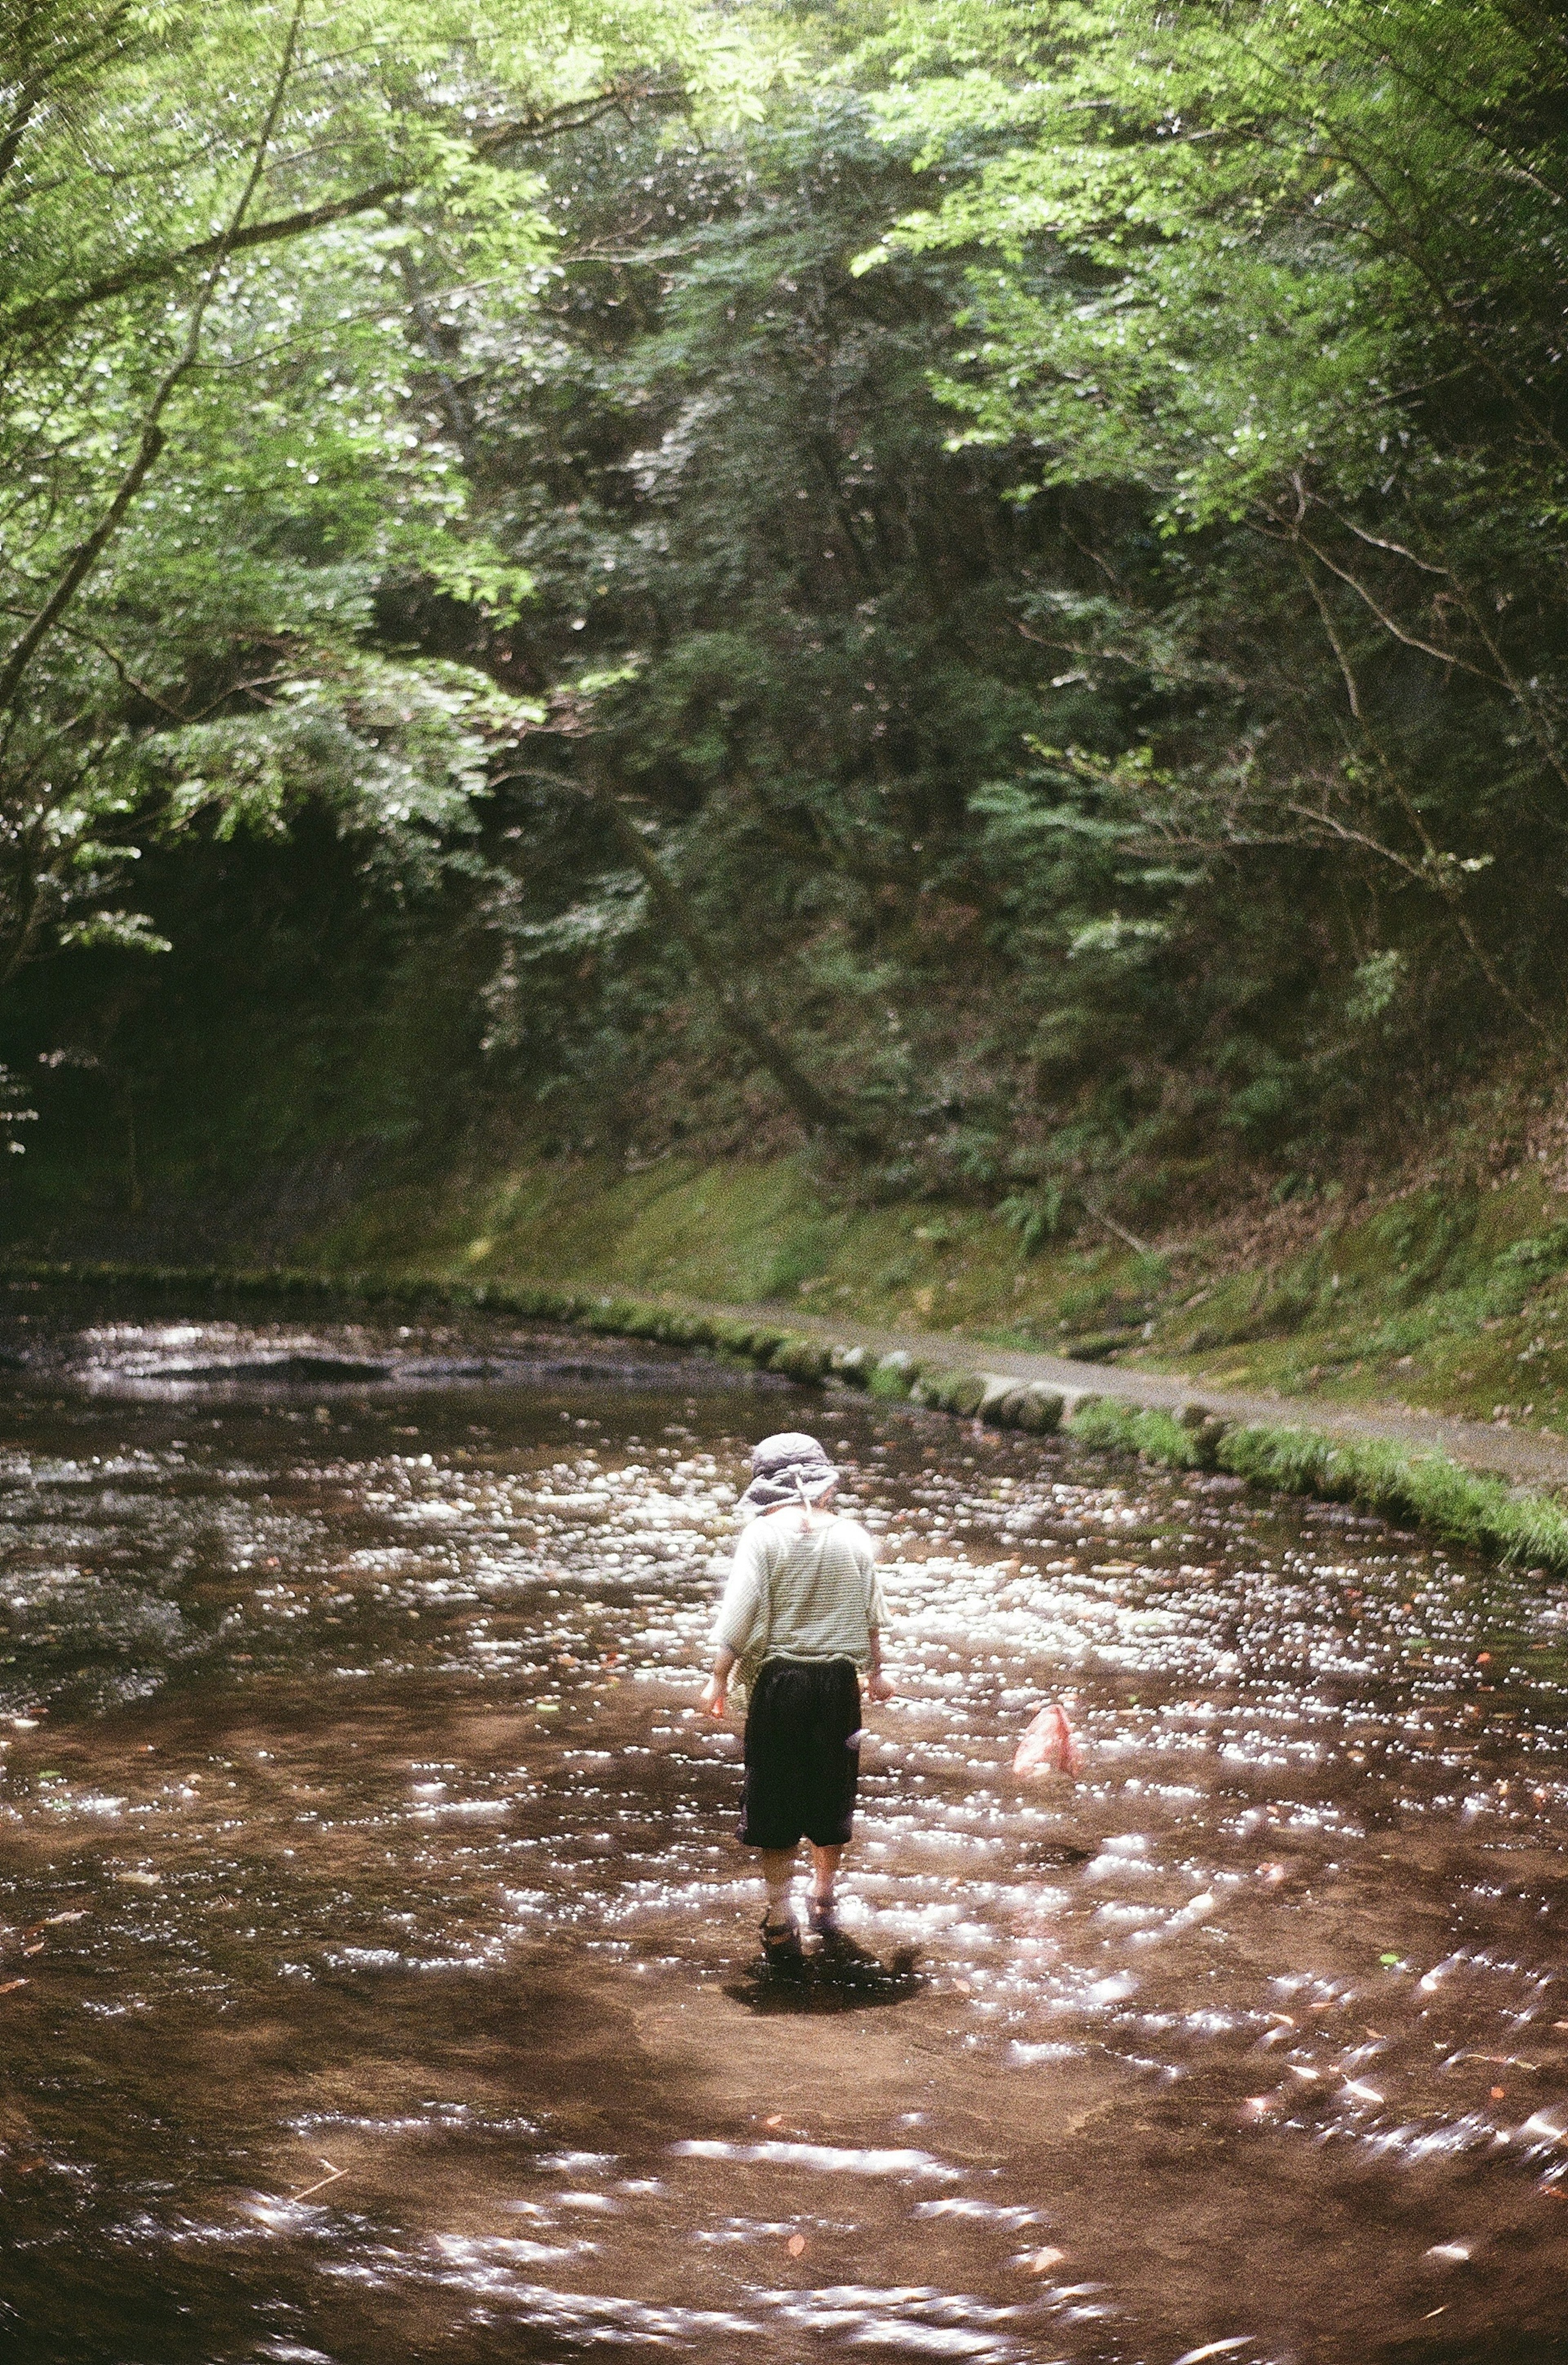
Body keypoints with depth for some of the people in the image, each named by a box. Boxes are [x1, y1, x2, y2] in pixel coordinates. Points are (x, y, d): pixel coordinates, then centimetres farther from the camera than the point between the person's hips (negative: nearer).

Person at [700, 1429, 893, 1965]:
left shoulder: (763, 1534, -10)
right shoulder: (852, 1535, 0)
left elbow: (740, 1614, -13)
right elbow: (872, 1613, 9)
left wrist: (718, 1679, -5)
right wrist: (875, 1671, 24)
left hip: (779, 1679, -3)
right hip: (839, 1679, 3)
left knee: (774, 1800, 7)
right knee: (831, 1794, 19)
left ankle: (782, 1925, 8)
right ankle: (824, 1905, 33)